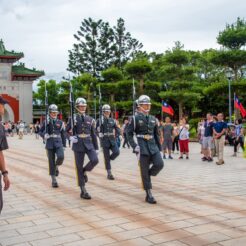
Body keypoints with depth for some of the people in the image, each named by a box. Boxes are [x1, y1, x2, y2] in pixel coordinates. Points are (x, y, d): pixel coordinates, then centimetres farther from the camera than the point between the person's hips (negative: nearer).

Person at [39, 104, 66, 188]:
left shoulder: (60, 123, 7)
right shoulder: (46, 122, 4)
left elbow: (63, 135, 10)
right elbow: (40, 131, 9)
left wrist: (64, 146, 6)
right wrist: (44, 135, -13)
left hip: (58, 143, 1)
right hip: (50, 144, -1)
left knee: (61, 156, -24)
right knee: (51, 162, 1)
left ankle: (57, 167, 10)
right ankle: (54, 180, 11)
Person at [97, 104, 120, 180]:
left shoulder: (112, 120, 9)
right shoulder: (100, 120, -2)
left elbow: (118, 130, 14)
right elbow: (96, 130, 0)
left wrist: (116, 136, 1)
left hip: (112, 140, 3)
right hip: (105, 141, -3)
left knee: (116, 152, -19)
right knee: (107, 157, -1)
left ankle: (109, 159, 14)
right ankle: (109, 174, 9)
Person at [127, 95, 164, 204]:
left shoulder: (153, 119, 12)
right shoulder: (135, 118, -2)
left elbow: (156, 135, 15)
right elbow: (129, 134, -2)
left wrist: (160, 149, 12)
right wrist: (134, 146, -15)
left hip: (153, 146, 5)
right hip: (142, 147, -4)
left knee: (159, 164, -15)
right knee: (145, 172, -2)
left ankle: (148, 176, 15)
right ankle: (149, 195, 7)